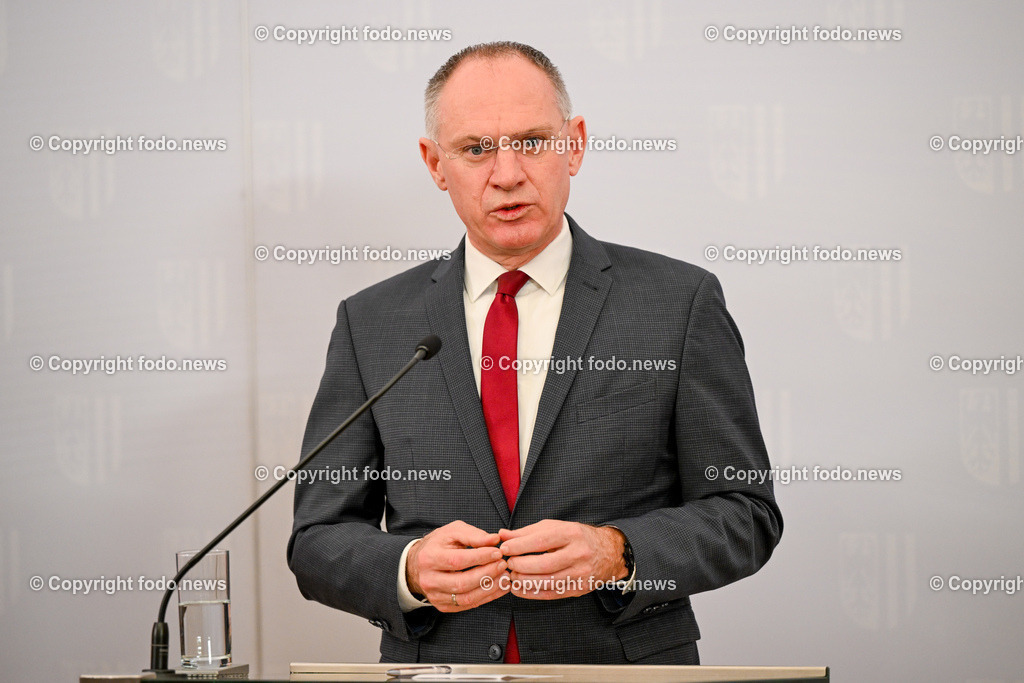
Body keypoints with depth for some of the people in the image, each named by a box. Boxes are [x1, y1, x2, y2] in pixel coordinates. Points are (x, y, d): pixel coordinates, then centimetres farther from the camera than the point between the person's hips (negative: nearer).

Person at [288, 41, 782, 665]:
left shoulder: (680, 303, 2)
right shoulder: (370, 325, 7)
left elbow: (745, 513, 2)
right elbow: (319, 540, 7)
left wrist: (616, 554, -14)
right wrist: (409, 568, -12)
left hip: (627, 664, -1)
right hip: (436, 667, 2)